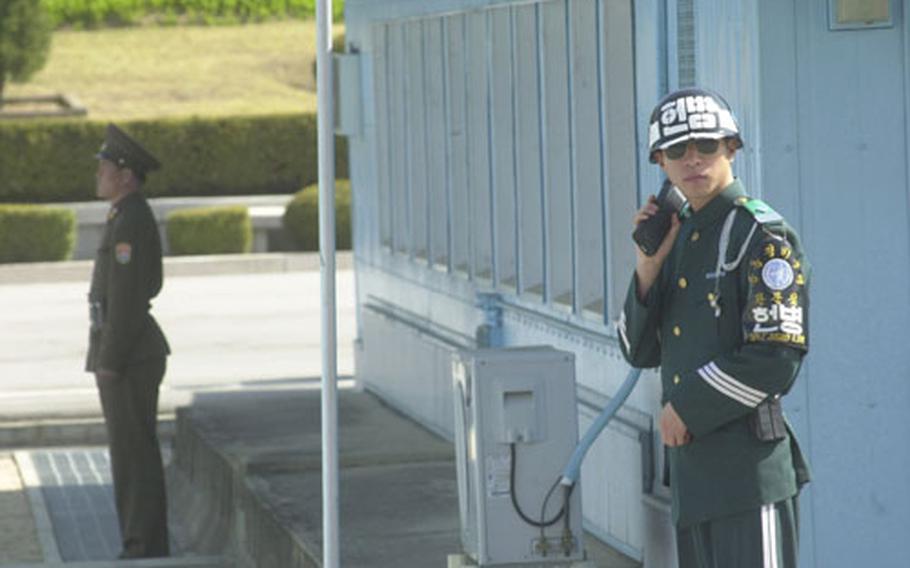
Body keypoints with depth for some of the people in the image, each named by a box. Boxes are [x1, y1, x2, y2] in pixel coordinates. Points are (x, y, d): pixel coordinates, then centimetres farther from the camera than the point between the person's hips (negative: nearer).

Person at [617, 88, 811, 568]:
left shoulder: (762, 236, -9)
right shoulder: (679, 237, 16)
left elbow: (776, 358, -18)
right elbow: (640, 352, 14)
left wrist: (687, 408, -11)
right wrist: (649, 267, -1)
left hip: (749, 469, -8)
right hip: (692, 470, 9)